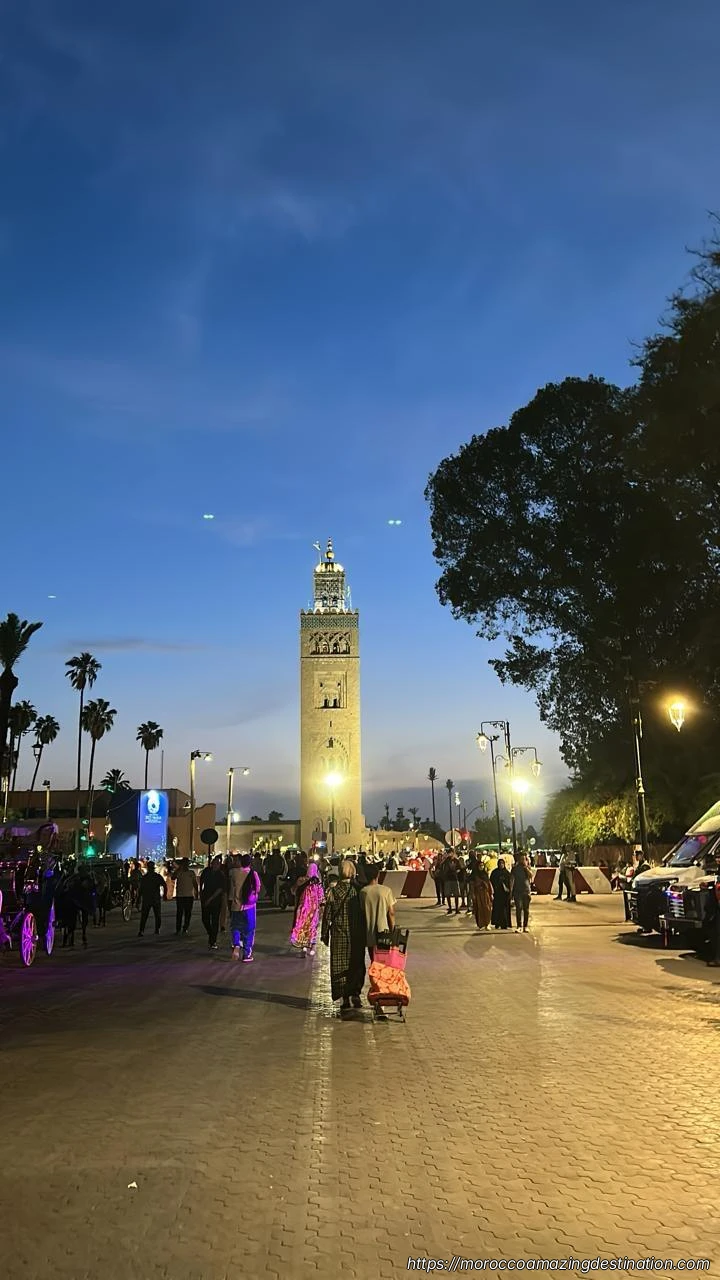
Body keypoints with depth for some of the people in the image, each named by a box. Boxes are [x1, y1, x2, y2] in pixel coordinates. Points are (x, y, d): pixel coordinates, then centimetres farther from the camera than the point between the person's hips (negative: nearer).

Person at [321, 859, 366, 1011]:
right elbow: (364, 912, -6)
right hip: (356, 934, 0)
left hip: (338, 935, 0)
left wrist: (325, 934, 7)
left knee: (340, 965, 9)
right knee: (357, 964, 13)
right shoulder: (358, 890, -9)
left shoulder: (332, 890, -7)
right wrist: (365, 933, 5)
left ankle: (345, 997, 10)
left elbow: (327, 914, -3)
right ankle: (355, 993, 1)